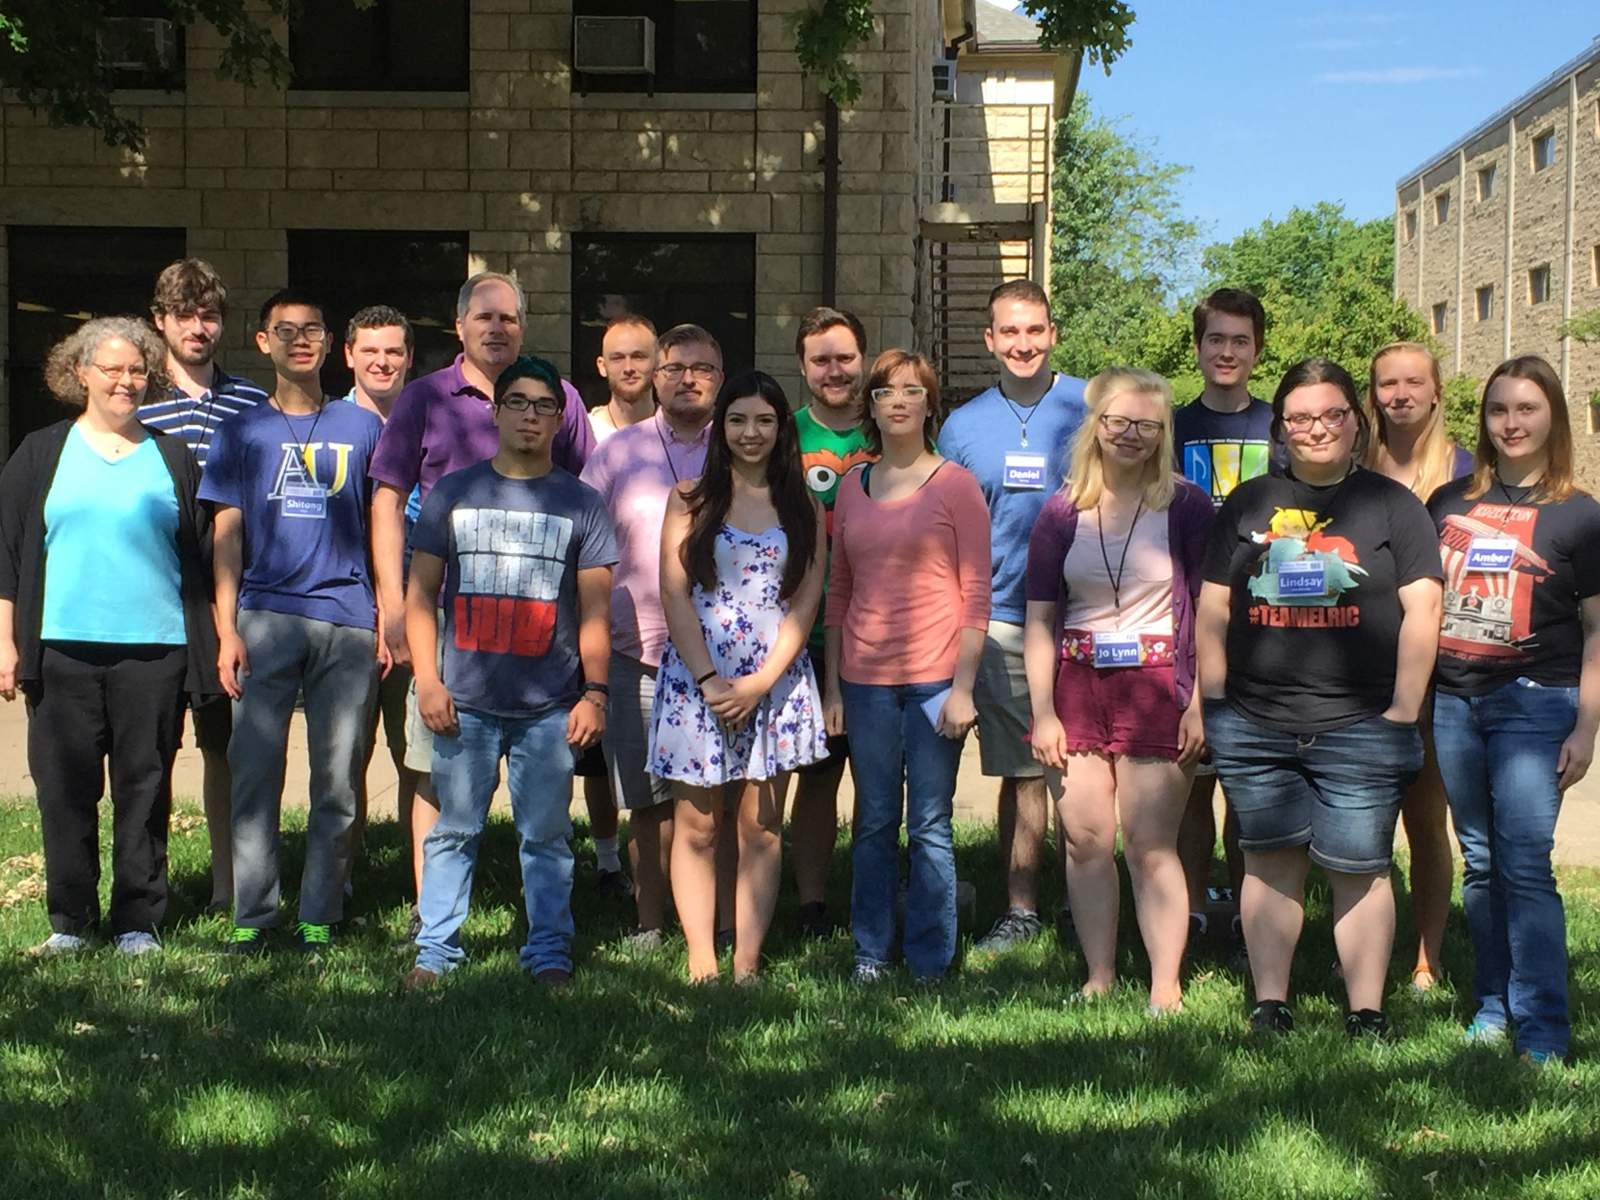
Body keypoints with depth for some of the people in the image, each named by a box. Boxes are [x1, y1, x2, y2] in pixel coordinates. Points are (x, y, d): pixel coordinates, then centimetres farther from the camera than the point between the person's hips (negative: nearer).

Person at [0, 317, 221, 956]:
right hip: (62, 650, 0)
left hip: (154, 649, 0)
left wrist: (212, 645, 6)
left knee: (144, 787, 2)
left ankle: (138, 921, 10)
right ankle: (69, 920, 13)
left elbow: (204, 555, 12)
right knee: (65, 788, 2)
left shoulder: (174, 459, 11)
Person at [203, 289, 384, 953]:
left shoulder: (363, 428, 12)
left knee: (337, 783, 2)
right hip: (265, 618, 0)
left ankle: (319, 919, 9)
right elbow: (228, 534, 7)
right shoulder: (242, 431, 11)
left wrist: (390, 618, 5)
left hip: (347, 623, 0)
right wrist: (227, 630, -2)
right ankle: (251, 917, 5)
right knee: (254, 775, -3)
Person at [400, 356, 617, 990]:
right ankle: (435, 951, 14)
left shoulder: (580, 504, 8)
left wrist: (594, 693, -1)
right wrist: (427, 679, -1)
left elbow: (594, 611, 7)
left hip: (550, 705, 0)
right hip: (465, 701, 1)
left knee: (546, 835, 4)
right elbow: (420, 593, 9)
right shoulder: (453, 493, 9)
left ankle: (549, 954, 14)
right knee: (453, 830, 5)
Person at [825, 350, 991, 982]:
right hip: (865, 680, 3)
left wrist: (963, 687, -9)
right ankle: (871, 951, 19)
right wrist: (833, 685, 10)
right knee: (874, 822, 9)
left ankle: (930, 961, 11)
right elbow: (838, 592, 13)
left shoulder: (955, 484, -1)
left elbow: (976, 593, -3)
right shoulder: (852, 487, 10)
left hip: (935, 677, -3)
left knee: (930, 825, 1)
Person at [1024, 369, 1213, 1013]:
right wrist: (1043, 712, 1)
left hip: (1156, 681, -3)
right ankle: (1099, 978, 18)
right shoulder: (1062, 512, 6)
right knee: (1085, 839, 6)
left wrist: (1200, 704, -8)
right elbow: (1039, 619, 6)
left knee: (1151, 847, -1)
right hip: (1077, 681, 3)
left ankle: (1166, 989, 7)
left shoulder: (1186, 506, -1)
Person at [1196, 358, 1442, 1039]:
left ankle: (1367, 1011, 11)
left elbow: (1421, 612, 0)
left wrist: (1402, 713, -5)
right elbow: (1212, 610, 12)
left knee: (1357, 869, 1)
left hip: (1360, 728, -2)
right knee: (1270, 861, 7)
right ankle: (1269, 1003, 16)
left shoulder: (1392, 506, 5)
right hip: (1254, 727, 2)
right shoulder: (1248, 505, 12)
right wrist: (1214, 704, 6)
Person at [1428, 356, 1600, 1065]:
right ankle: (1492, 1007, 20)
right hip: (1452, 701, 4)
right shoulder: (1449, 503, 12)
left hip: (1534, 701, -4)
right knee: (1479, 863, 10)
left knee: (1524, 865, -11)